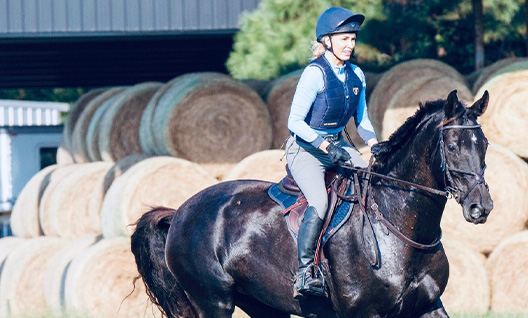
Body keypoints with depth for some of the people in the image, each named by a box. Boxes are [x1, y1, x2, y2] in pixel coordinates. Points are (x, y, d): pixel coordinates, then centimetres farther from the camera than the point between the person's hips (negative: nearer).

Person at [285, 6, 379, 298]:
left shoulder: (356, 75, 6)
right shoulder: (315, 73, -15)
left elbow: (362, 120, 15)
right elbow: (295, 122, -17)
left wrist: (374, 145, -4)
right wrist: (325, 146, -25)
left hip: (338, 146, 7)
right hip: (305, 150, -7)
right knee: (319, 203, -29)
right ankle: (304, 274, -25)